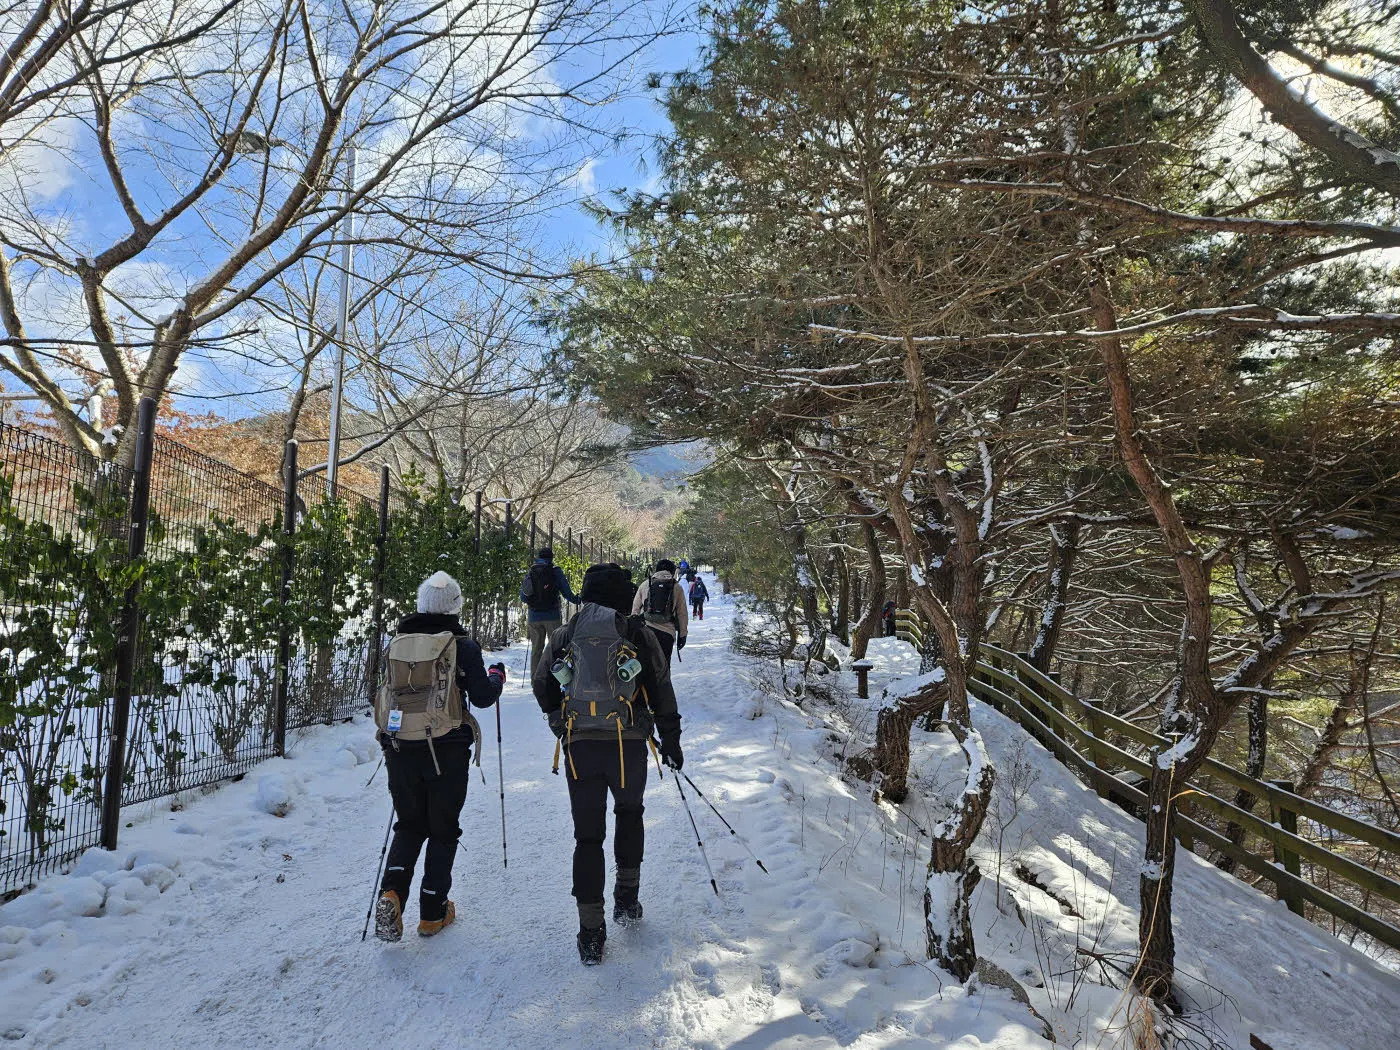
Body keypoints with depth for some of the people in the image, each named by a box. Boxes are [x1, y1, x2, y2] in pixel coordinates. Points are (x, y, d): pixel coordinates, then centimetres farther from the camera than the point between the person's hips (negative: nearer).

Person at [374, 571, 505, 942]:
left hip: (399, 749, 4)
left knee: (409, 825, 21)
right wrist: (496, 676, 12)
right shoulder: (462, 646, -9)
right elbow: (482, 697, -7)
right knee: (443, 829, 13)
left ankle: (391, 891, 0)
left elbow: (391, 690, 14)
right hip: (446, 752, -3)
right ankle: (433, 912, 19)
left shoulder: (397, 643, 3)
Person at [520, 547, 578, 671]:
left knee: (536, 648, 11)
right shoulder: (556, 572, -3)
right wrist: (577, 599, 13)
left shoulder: (529, 573, 7)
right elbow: (567, 592, -5)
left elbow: (523, 598, 9)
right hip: (552, 616, -3)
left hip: (534, 616, 3)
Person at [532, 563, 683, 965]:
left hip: (578, 746, 1)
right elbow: (662, 690, 3)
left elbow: (542, 685, 17)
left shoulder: (564, 635, 8)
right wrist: (671, 740, 12)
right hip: (628, 743, -1)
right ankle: (627, 899, 28)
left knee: (587, 834, 9)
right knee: (629, 813, 27)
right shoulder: (639, 634, 2)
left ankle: (591, 933, 9)